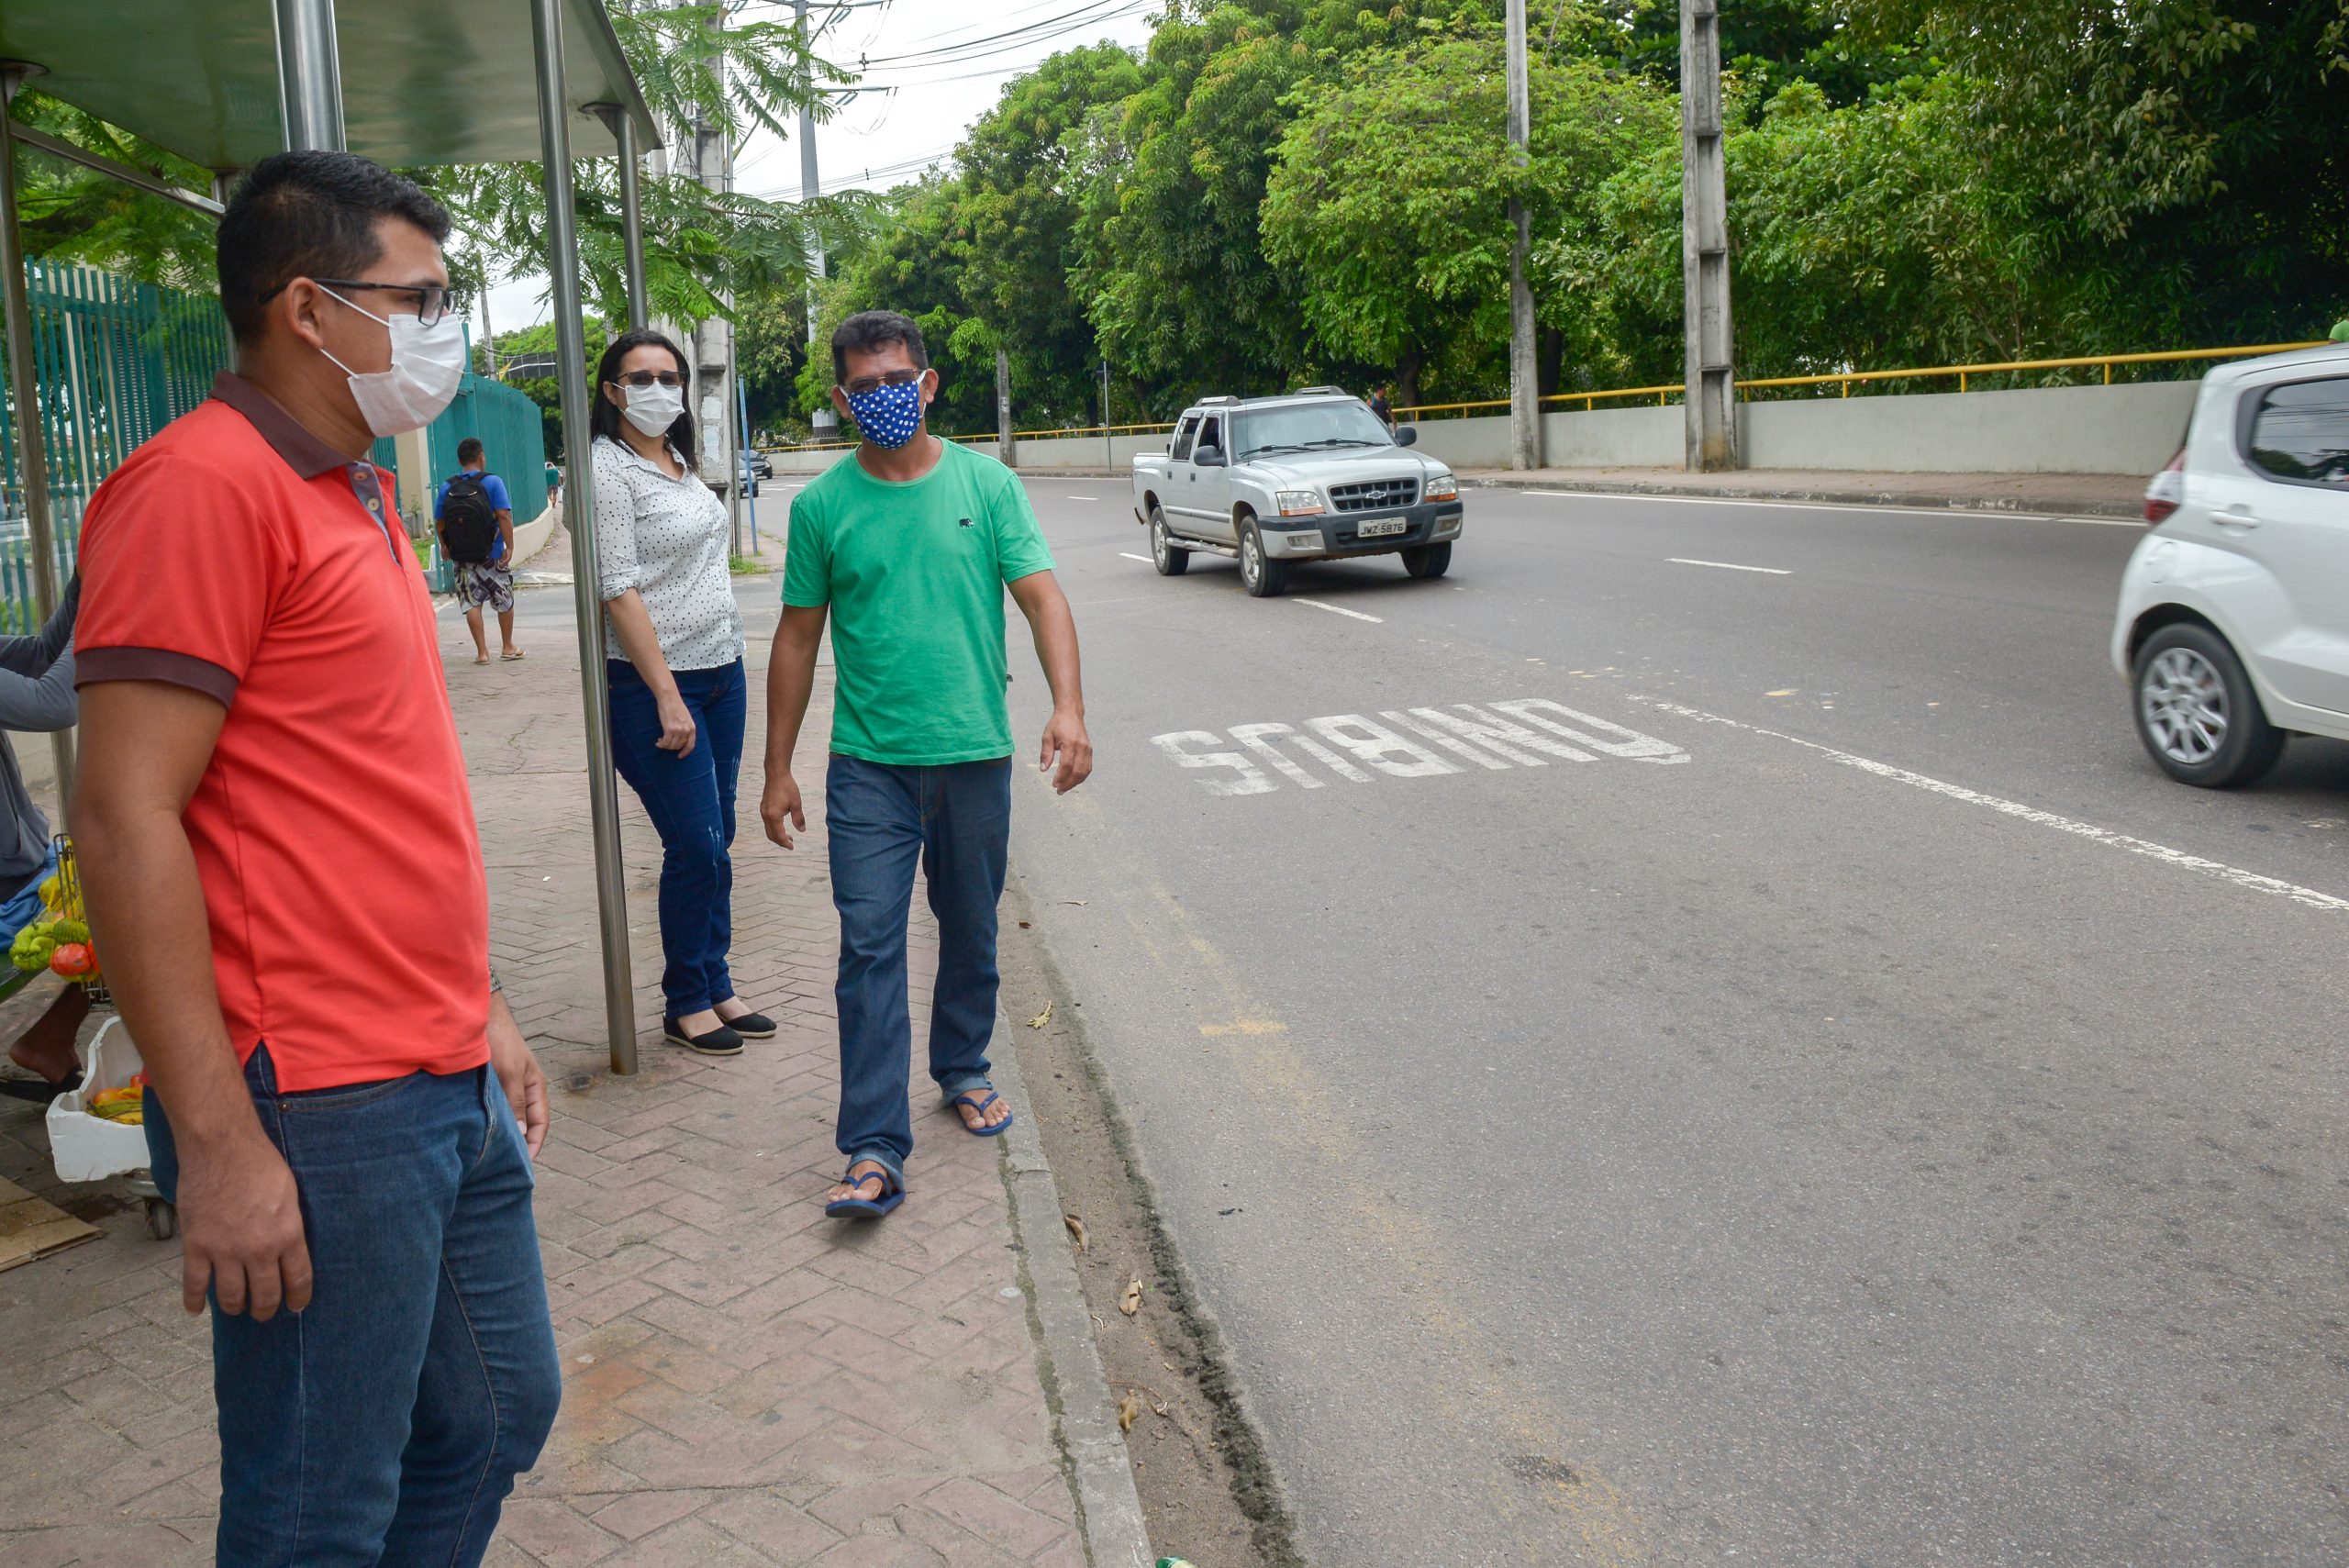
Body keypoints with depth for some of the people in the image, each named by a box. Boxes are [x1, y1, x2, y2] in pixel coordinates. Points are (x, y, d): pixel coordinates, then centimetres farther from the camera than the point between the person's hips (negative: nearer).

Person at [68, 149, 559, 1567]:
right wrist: (219, 1145, -20)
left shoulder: (357, 494, 16)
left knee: (497, 1419, 21)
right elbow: (125, 819, -19)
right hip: (317, 1118, -9)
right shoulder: (204, 483, -14)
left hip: (450, 1089, 9)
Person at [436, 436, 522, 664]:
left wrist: (445, 545, 20)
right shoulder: (492, 482, -8)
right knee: (504, 600, 14)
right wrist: (510, 546, -13)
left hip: (461, 557, 2)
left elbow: (439, 520, 4)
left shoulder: (446, 486, 1)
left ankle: (481, 651, 4)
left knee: (471, 602, 8)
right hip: (492, 554, -2)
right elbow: (503, 515, -16)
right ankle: (507, 647, 24)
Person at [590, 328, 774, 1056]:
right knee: (697, 846, -5)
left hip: (721, 670, 8)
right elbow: (619, 591, -17)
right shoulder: (608, 470, -12)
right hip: (654, 684, -8)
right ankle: (685, 1004, 10)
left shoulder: (678, 461, 13)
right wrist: (668, 698, -19)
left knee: (716, 840, 11)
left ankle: (716, 987, 22)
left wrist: (724, 670, 16)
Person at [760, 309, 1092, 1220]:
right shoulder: (822, 506, 2)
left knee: (971, 932, 16)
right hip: (869, 763, -1)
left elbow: (1043, 597, -6)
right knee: (870, 947, -7)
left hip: (975, 753, 1)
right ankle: (874, 1152, -6)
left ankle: (962, 1070, 39)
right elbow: (797, 640, 7)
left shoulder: (987, 485, 1)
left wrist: (1068, 706, -22)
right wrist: (778, 771, 7)